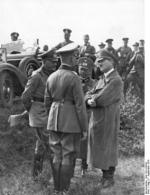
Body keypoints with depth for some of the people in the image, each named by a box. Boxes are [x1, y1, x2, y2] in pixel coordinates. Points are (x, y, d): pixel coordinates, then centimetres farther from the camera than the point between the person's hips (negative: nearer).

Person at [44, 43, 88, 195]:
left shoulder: (51, 77, 6)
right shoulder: (74, 78, -14)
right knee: (68, 157, 2)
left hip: (54, 121, 6)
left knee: (57, 155, 13)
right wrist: (84, 128, -7)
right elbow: (80, 104, -14)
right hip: (71, 122, -6)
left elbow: (47, 102, 12)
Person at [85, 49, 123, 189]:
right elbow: (88, 95, 8)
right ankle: (105, 174, 27)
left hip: (108, 120, -8)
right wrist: (89, 100, -15)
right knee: (99, 148, 13)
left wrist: (92, 97, -4)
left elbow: (102, 99, -23)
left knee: (108, 148, 3)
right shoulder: (102, 79, 14)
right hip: (96, 119, 8)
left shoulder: (116, 80, -14)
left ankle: (109, 177, 18)